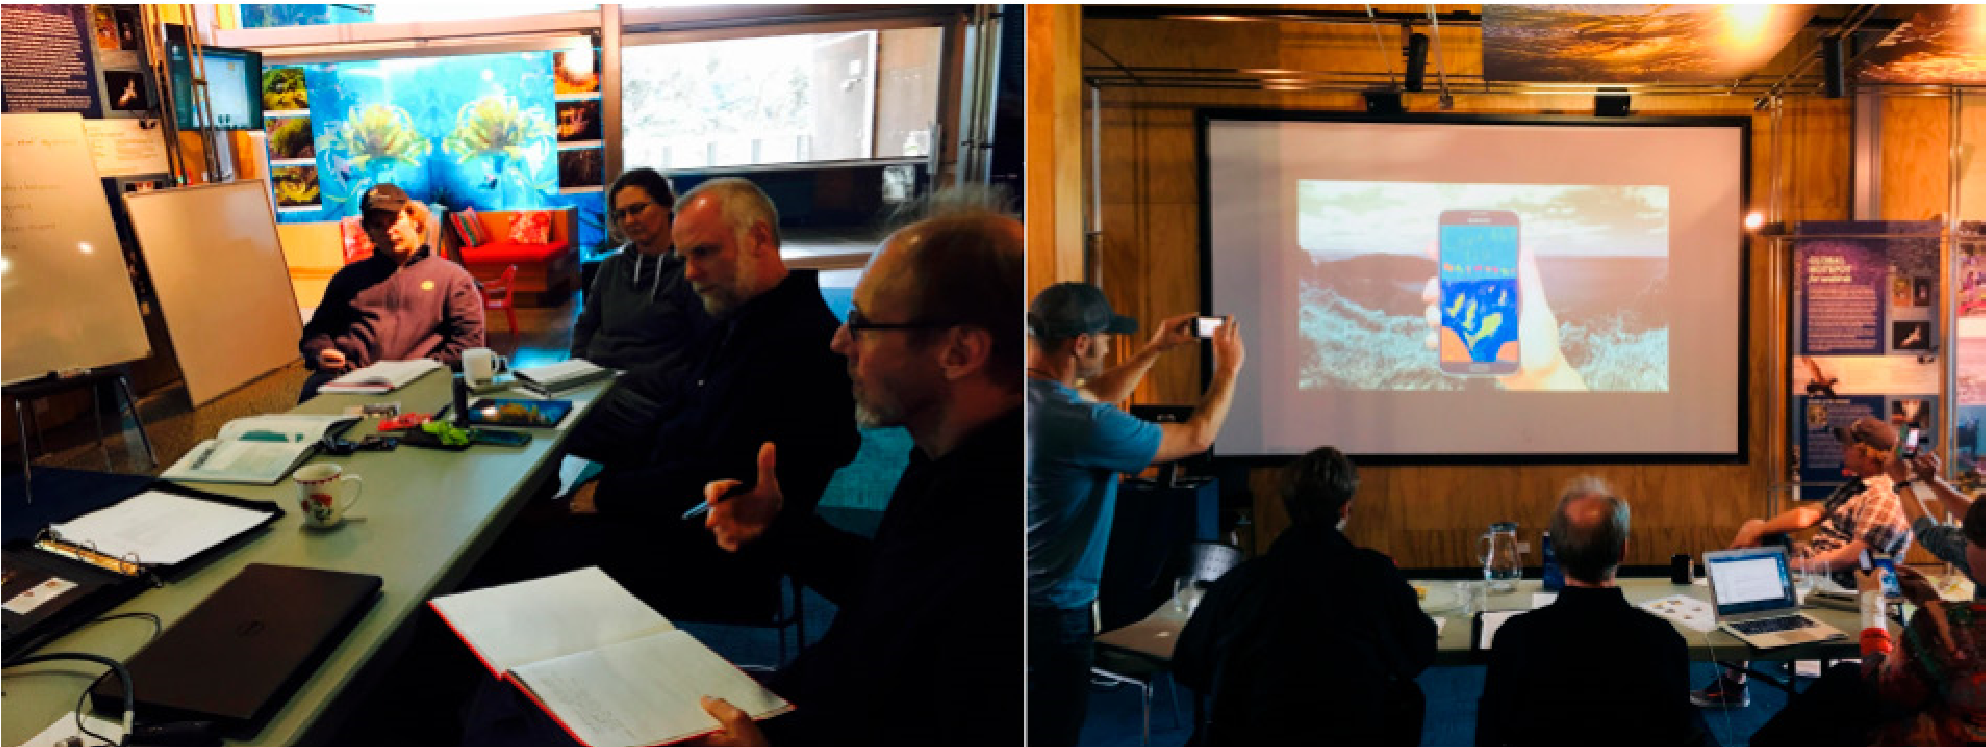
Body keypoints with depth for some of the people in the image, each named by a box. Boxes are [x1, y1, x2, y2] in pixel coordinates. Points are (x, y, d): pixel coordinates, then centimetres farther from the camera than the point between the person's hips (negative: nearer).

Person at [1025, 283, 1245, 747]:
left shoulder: (1034, 393, -2)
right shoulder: (1083, 426, -28)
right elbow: (1198, 437, -15)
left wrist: (1155, 348, 21)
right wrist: (1228, 369, 1)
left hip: (1034, 600, 8)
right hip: (1053, 617, -8)